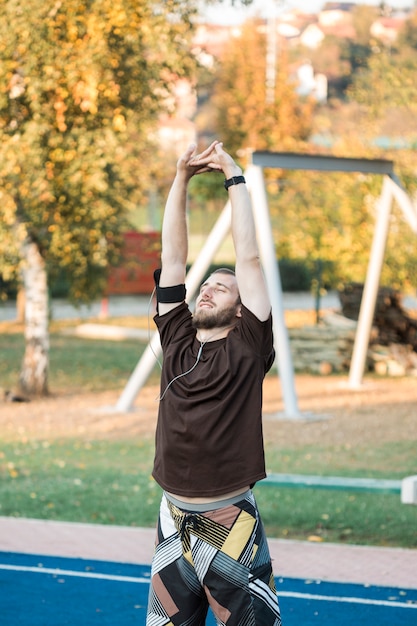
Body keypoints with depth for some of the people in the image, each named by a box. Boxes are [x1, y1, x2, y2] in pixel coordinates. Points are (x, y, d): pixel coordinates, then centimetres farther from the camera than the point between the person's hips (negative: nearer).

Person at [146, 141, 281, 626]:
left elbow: (249, 258, -6)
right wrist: (181, 180, 3)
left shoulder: (246, 348, -2)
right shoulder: (177, 342, 8)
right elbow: (173, 260, 6)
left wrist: (233, 177, -2)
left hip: (231, 522, -4)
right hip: (174, 518, 4)